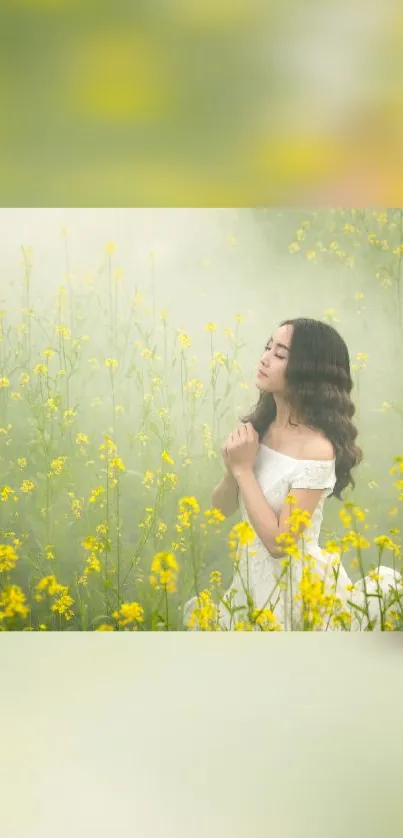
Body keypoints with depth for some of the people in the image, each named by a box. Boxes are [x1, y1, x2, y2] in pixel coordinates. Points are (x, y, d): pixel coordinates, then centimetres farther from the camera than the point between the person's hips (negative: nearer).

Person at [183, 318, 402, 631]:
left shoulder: (316, 448, -24)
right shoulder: (258, 427, -3)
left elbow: (280, 543, -24)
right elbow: (222, 507, 3)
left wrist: (244, 469, -21)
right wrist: (232, 470, -18)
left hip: (294, 586, -7)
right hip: (252, 578, 7)